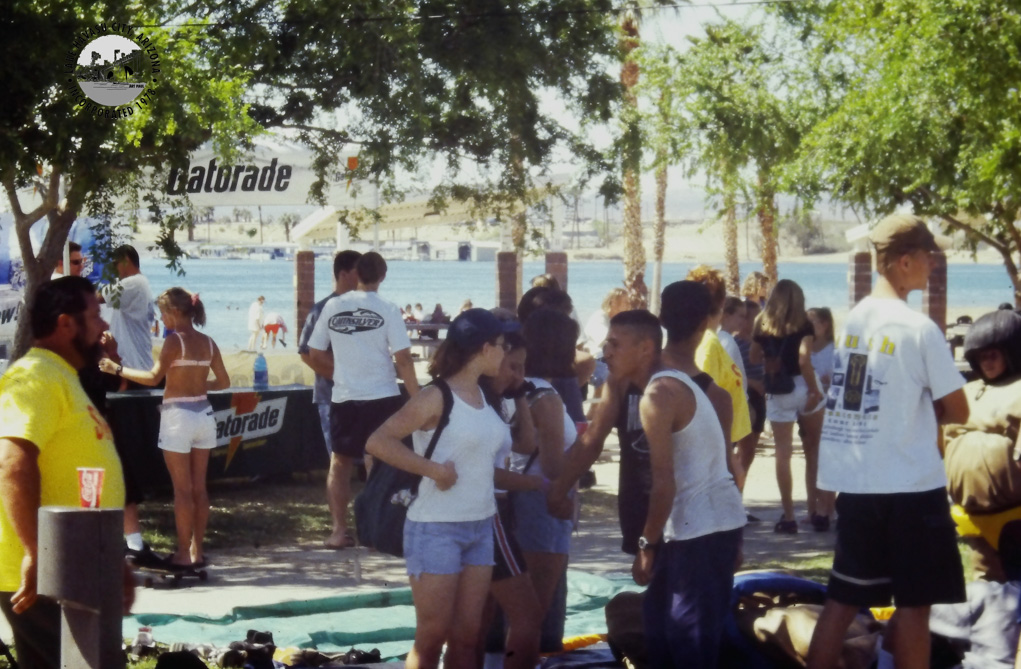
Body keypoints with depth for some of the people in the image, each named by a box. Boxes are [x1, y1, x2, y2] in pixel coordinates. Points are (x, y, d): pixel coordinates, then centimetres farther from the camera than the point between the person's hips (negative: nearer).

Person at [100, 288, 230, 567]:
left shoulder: (174, 341, -12)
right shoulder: (208, 343, 7)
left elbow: (153, 377, -19)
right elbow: (223, 382, 11)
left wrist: (117, 369, -12)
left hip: (178, 417, -6)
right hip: (204, 415, 6)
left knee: (182, 489, -1)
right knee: (199, 487, 10)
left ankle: (184, 553, 2)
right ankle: (197, 549, 15)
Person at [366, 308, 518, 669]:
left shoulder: (484, 397, 10)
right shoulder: (437, 398, -12)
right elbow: (378, 441, -18)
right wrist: (433, 469, -20)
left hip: (481, 527, 7)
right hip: (437, 529, -7)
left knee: (466, 636, 8)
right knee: (431, 638, -2)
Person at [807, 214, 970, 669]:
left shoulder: (851, 320, 8)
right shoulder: (919, 328, -12)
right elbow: (957, 412, -9)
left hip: (854, 481, 7)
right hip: (911, 484, -7)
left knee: (843, 600, 11)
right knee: (913, 604, 2)